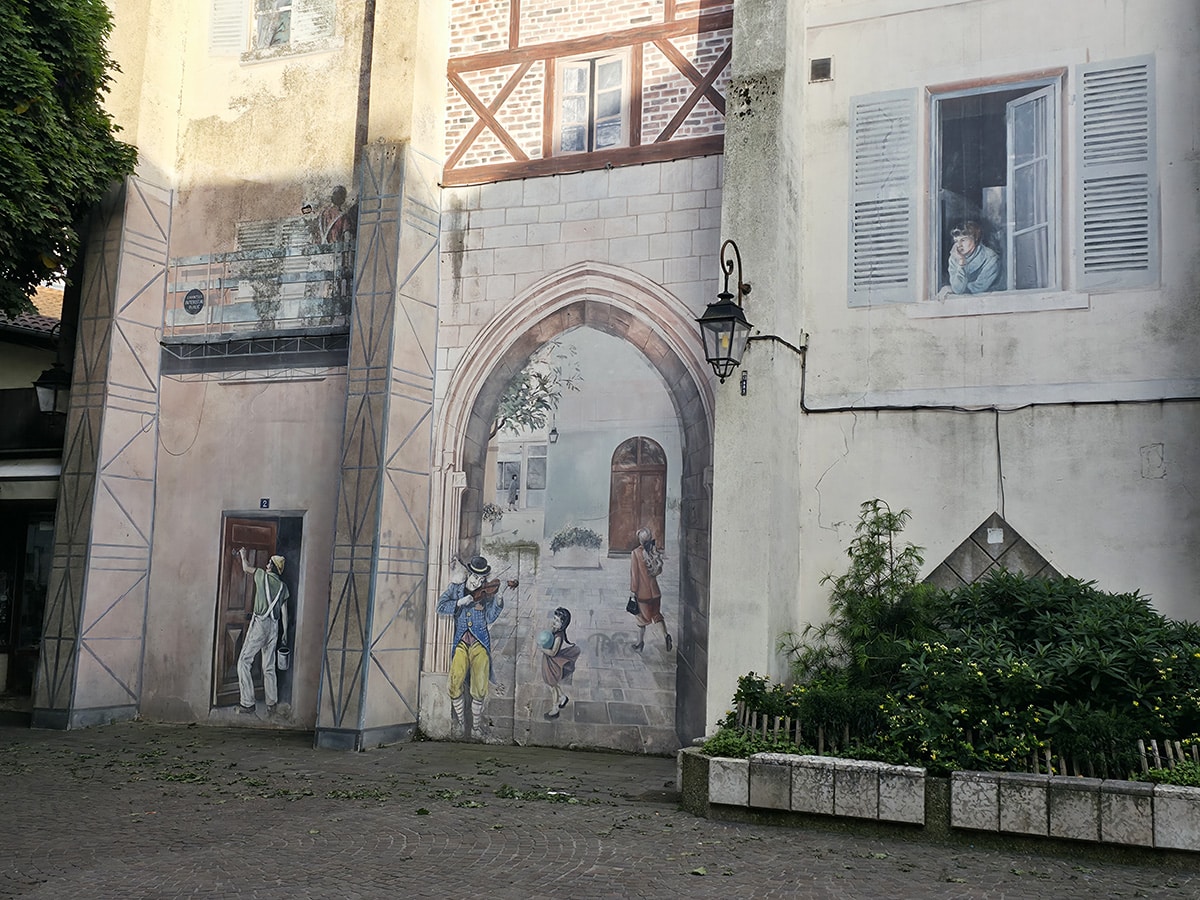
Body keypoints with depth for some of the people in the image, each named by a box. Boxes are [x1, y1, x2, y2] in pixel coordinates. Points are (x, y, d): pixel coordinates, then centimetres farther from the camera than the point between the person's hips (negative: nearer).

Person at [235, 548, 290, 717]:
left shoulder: (263, 575, 0)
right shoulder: (283, 587, 12)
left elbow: (246, 568, 18)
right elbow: (284, 611, 11)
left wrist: (243, 555, 36)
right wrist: (285, 632, 17)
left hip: (260, 622, -6)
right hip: (274, 626, 6)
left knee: (244, 661, -2)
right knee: (269, 667, 10)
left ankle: (247, 704, -8)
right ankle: (271, 705, 8)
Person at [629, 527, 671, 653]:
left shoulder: (636, 553, -16)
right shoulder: (655, 551, -3)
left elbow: (634, 573, -13)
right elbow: (659, 570, 7)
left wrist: (632, 590, -6)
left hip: (642, 590, -4)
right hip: (655, 589, 4)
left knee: (642, 616, 9)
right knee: (656, 614, 17)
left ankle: (640, 643, 19)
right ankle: (665, 635, -3)